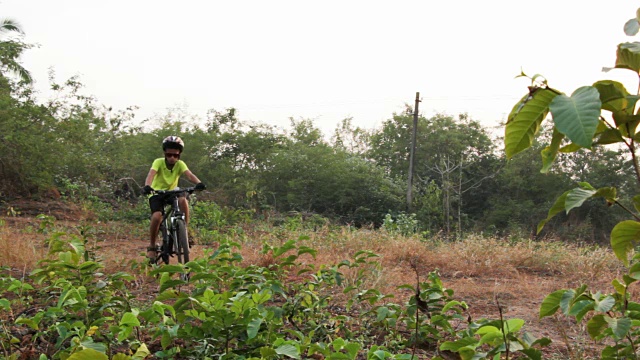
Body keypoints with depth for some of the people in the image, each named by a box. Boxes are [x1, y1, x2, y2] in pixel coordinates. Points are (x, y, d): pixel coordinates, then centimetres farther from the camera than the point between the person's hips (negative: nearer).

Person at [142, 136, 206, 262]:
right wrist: (147, 186, -57)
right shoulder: (159, 162, -18)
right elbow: (151, 174, -35)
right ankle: (152, 247, -8)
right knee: (157, 216, -28)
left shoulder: (180, 164, -12)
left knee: (183, 200, -32)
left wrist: (198, 183, -51)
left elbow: (189, 175, -29)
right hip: (157, 194, -2)